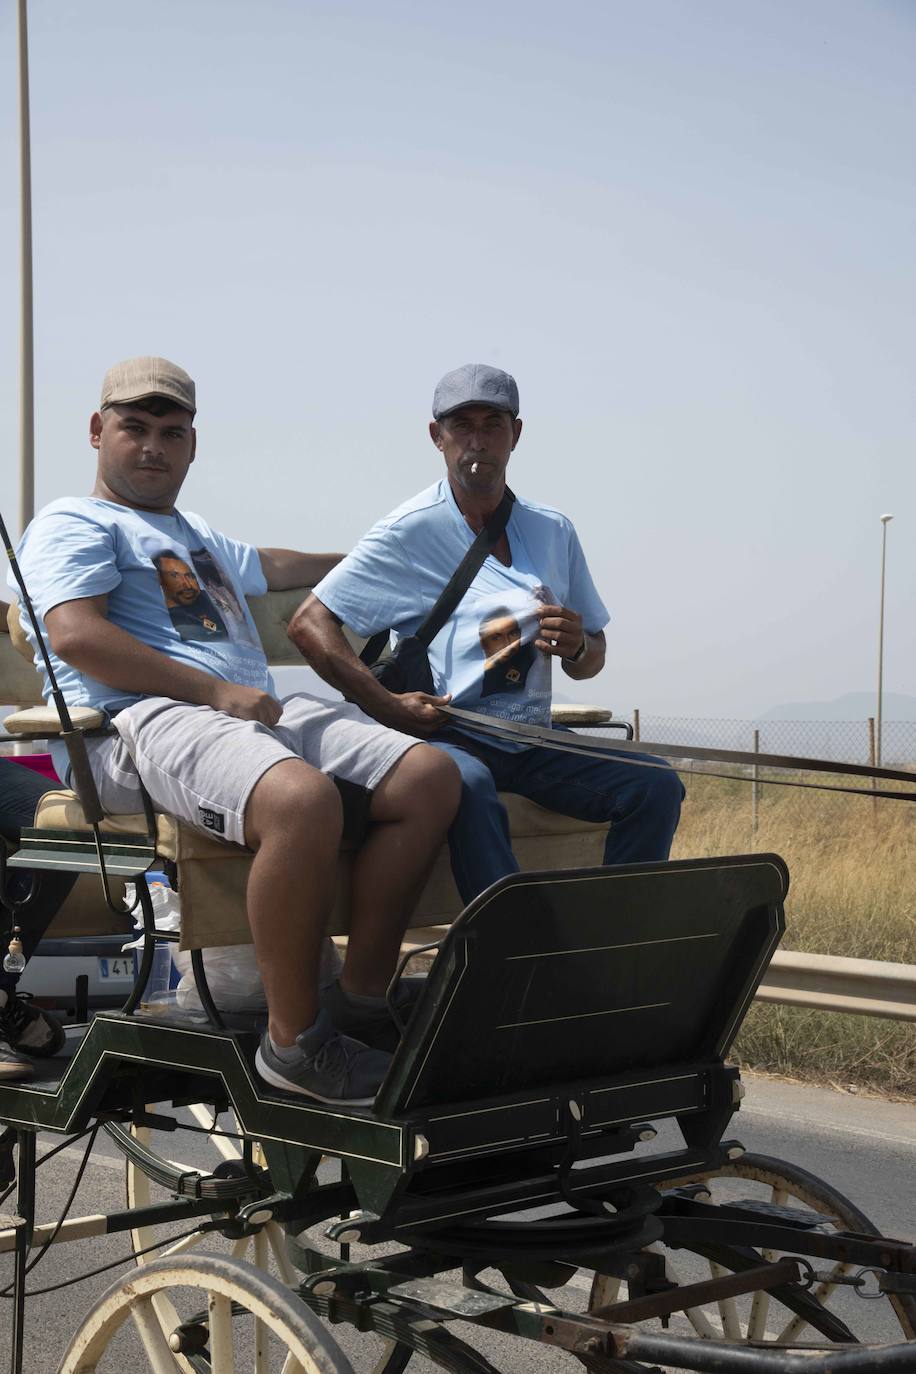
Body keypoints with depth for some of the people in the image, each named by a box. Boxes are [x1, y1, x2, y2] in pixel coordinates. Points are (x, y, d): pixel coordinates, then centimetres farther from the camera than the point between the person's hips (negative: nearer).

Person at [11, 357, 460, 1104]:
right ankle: (294, 1040, -27)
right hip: (146, 722, -9)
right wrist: (215, 692, -14)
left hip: (263, 712, 9)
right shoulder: (73, 524, 9)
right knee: (303, 798, -39)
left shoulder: (198, 537, 37)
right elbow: (76, 635, -8)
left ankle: (361, 999, -12)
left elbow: (268, 567, 58)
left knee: (429, 775, -12)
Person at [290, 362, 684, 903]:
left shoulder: (553, 531, 13)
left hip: (531, 742, 6)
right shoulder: (410, 532, -3)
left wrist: (575, 648, -5)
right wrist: (388, 707, -17)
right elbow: (309, 623, -7)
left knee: (657, 785, -13)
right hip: (446, 734, -5)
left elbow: (592, 661, 20)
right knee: (467, 785, -38)